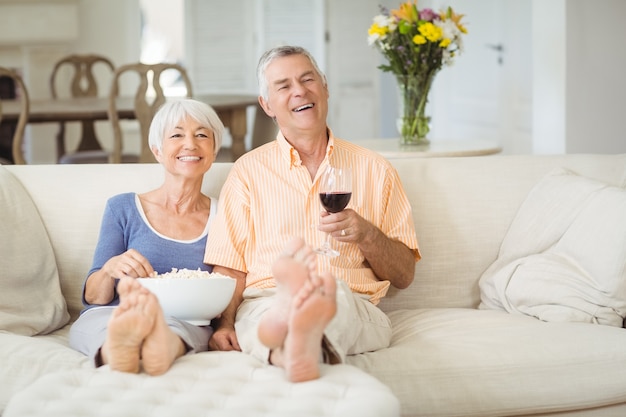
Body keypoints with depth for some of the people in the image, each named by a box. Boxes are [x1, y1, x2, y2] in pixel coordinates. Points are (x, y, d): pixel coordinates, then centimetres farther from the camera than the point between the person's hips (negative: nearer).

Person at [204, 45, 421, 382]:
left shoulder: (374, 170, 19)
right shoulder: (248, 171, 18)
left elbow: (404, 275, 18)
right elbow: (229, 269, 8)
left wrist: (366, 235, -3)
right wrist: (225, 325, -12)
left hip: (353, 307, 0)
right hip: (263, 303, 0)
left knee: (332, 290, -37)